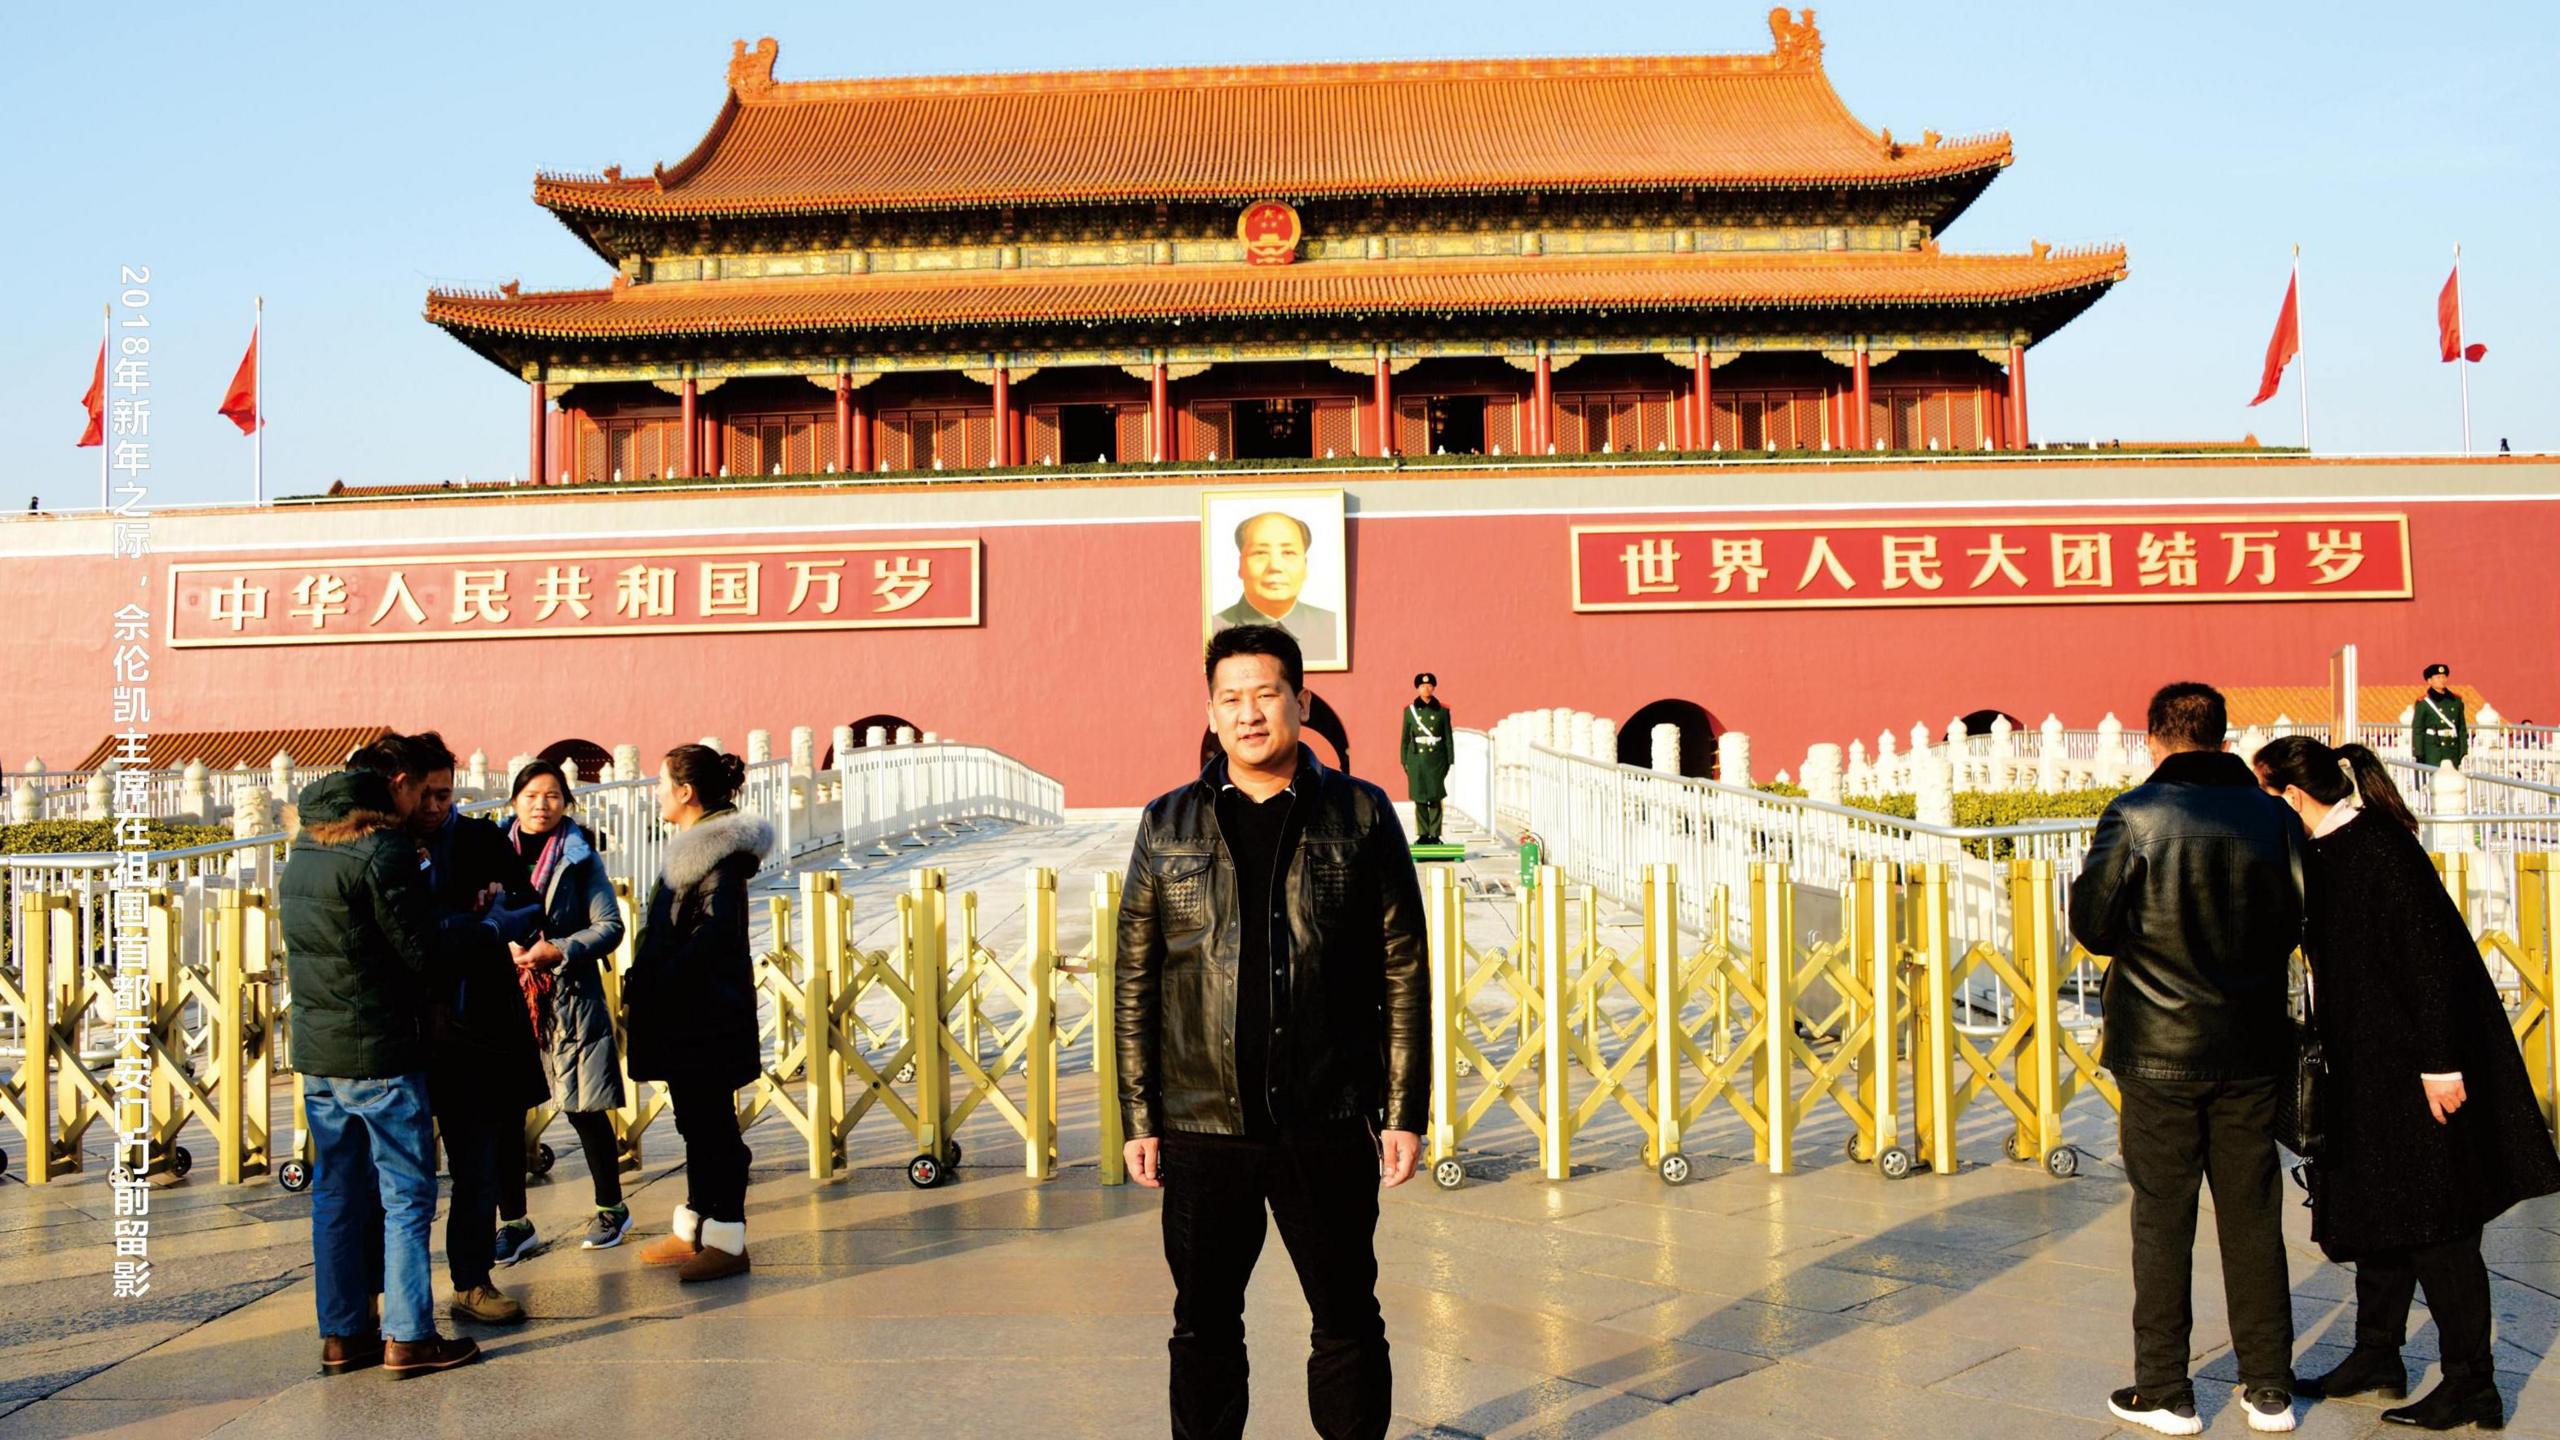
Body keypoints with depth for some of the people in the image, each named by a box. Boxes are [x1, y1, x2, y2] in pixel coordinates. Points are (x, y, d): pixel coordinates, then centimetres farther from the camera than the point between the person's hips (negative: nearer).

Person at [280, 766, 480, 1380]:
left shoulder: (300, 859, 10)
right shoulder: (382, 853, -14)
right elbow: (424, 952, -16)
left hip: (315, 1053, 8)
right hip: (380, 1053, -8)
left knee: (337, 1194, 12)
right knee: (406, 1195, 0)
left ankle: (342, 1334, 18)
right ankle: (407, 1337, 2)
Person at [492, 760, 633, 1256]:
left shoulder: (580, 858, -1)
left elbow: (610, 926, -4)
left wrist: (559, 950, -17)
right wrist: (504, 945, -13)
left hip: (569, 998, -2)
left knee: (583, 1109, 3)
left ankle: (611, 1208, 21)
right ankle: (513, 1221, 19)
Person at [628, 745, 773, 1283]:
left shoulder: (718, 850, -15)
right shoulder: (695, 846, 15)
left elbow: (715, 931, -23)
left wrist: (658, 984, -20)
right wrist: (643, 982, 8)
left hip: (708, 1013, -10)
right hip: (684, 1015, 10)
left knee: (710, 1122, -3)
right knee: (696, 1121, 16)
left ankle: (726, 1241, 4)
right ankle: (694, 1228, 26)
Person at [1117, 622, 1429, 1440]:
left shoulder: (1361, 816, 2)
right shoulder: (1169, 826, 5)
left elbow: (1404, 974, 1)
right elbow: (1135, 981, 5)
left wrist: (1405, 1112, -3)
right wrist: (1139, 1118, 1)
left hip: (1329, 1125, -1)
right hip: (1202, 1127, 1)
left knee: (1348, 1319, 9)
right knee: (1204, 1324, 11)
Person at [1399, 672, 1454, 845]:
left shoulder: (1442, 710, 5)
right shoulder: (1410, 710, 6)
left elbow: (1448, 737, 6)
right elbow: (1405, 738, 9)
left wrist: (1450, 760, 2)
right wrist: (1404, 761, 5)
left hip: (1436, 759, -1)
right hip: (1416, 758, 1)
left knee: (1435, 798, -3)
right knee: (1419, 798, 1)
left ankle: (1435, 835, 2)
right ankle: (1423, 835, 8)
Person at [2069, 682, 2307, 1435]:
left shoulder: (2133, 815, -11)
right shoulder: (2273, 817, -1)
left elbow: (2093, 925, -11)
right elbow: (2303, 922, 3)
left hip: (2159, 1050, -3)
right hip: (2250, 1050, 3)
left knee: (2163, 1219, 6)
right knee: (2253, 1218, 13)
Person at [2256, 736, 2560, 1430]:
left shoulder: (2380, 848, -19)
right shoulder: (2328, 854, 8)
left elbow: (2428, 956, -23)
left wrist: (2439, 1065, -23)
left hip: (2412, 1067, -9)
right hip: (2366, 1069, 9)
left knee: (2432, 1222, -2)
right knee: (2376, 1215, 15)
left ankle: (2471, 1384, 7)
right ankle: (2377, 1358, 25)